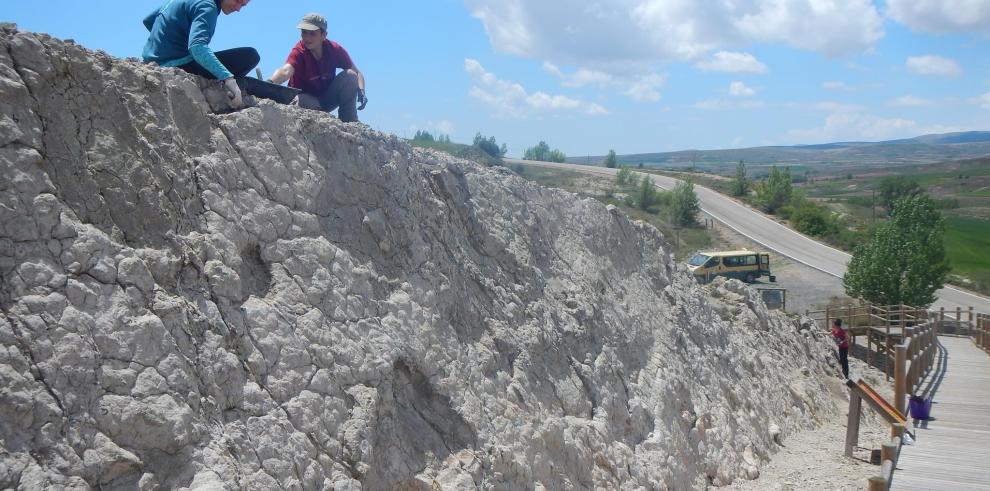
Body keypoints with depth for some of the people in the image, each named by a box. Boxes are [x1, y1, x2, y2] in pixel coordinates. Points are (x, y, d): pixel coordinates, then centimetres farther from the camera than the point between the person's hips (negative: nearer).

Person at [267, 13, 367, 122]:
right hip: (308, 100, -3)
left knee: (350, 75, -21)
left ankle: (349, 123, -13)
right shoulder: (299, 52, -23)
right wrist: (270, 83, -65)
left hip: (328, 99, 4)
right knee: (300, 101, -39)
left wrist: (361, 91, -29)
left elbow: (357, 73, -8)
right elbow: (286, 70, -43)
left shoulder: (335, 50, -14)